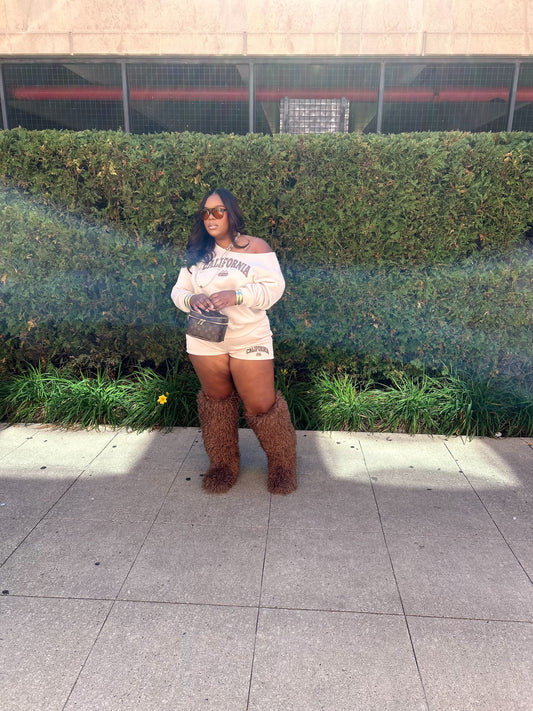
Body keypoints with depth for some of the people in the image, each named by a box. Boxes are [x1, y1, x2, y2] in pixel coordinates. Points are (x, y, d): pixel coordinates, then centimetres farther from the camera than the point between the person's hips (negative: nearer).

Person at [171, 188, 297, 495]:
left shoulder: (256, 247, -3)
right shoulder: (197, 254, 11)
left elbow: (274, 287, -12)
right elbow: (178, 291, 9)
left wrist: (236, 295, -26)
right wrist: (191, 299, -15)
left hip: (249, 339, -4)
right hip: (205, 340, 4)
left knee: (261, 405, -2)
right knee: (216, 399, 13)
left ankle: (282, 462, 23)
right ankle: (223, 463, 32)